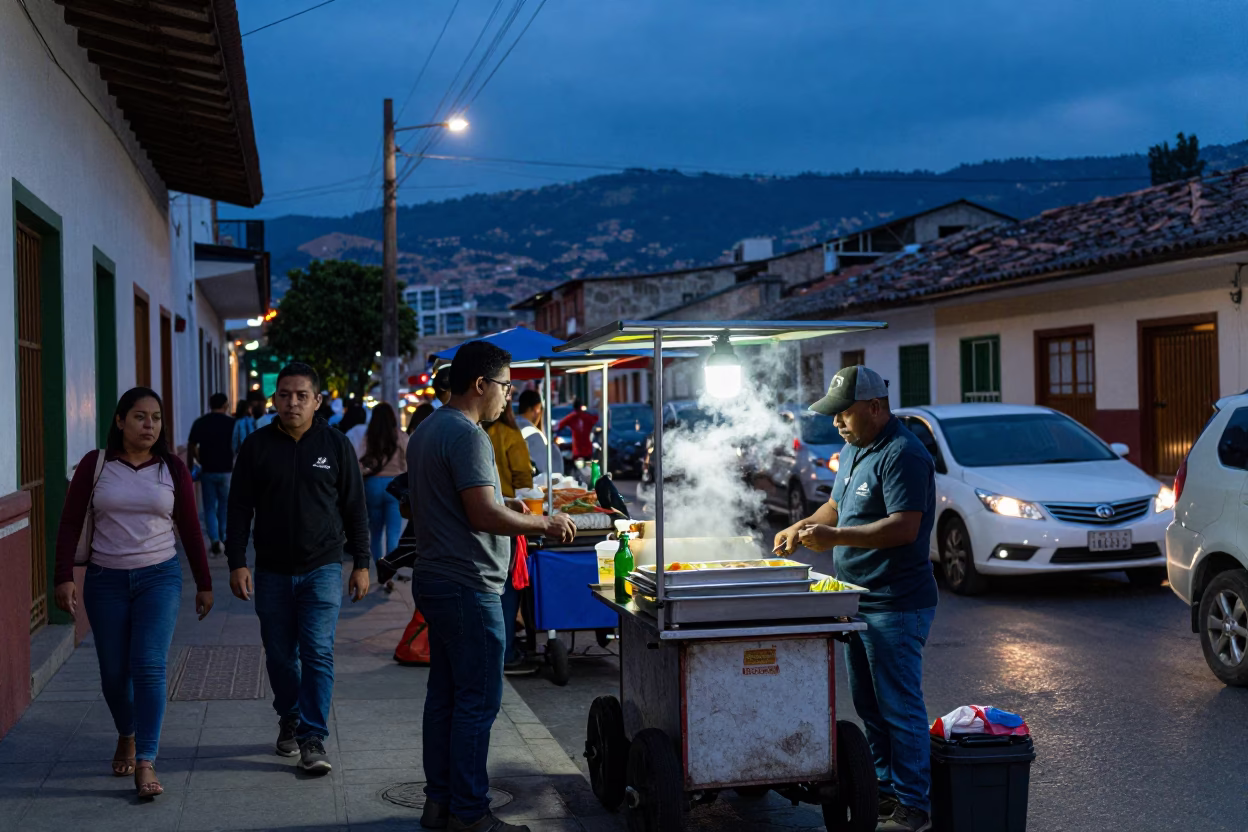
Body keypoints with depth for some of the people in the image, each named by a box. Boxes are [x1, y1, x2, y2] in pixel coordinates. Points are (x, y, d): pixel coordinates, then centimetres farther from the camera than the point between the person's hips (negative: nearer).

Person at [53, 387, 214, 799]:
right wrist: (63, 577, -10)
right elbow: (70, 523, -1)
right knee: (114, 670, 9)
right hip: (105, 579, 1)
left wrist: (204, 583, 8)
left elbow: (189, 529, 5)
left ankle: (145, 763, -10)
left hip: (159, 577, -1)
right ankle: (126, 735, 36)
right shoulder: (94, 465, -1)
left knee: (149, 667, -11)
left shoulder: (172, 468, 1)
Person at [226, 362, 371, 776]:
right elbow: (240, 509, 4)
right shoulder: (257, 446, 2)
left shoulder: (336, 445, 1)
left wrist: (361, 563, 2)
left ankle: (313, 739, -4)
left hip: (322, 569, -2)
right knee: (279, 655, 10)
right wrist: (237, 563, -4)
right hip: (272, 571, 2)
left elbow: (355, 509, 5)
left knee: (318, 653, -8)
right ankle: (289, 720, 31)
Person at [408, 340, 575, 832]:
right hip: (467, 586, -10)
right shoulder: (467, 435, -17)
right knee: (477, 703, -4)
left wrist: (507, 508, 16)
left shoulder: (426, 430, 15)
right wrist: (543, 524, -10)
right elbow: (484, 515, -22)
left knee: (443, 696, 15)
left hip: (435, 579, 10)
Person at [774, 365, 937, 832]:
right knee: (869, 705, 16)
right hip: (859, 602, 10)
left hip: (895, 606, -10)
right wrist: (804, 527, 7)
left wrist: (835, 537, -29)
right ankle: (886, 788, 28)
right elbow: (837, 506, 25)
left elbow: (905, 527, -25)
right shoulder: (853, 450, 14)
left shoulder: (902, 454, -17)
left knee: (899, 707, -3)